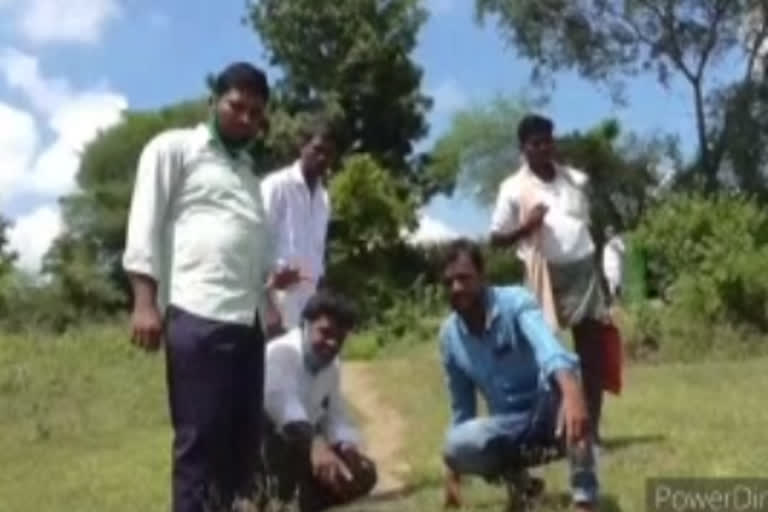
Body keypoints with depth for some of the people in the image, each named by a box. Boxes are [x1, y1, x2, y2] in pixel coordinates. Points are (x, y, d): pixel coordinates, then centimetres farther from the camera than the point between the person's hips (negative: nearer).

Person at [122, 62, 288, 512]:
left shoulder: (249, 173, 28)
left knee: (244, 441, 7)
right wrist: (146, 301, -11)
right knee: (200, 440, -6)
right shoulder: (174, 148, 9)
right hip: (196, 316, -7)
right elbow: (145, 224, -1)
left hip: (247, 320, 7)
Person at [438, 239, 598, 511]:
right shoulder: (449, 336, -4)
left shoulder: (516, 302, -19)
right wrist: (453, 471, 11)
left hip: (547, 416, -3)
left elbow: (547, 347, -42)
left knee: (560, 379, -38)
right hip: (508, 426, 3)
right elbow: (461, 406, 8)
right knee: (458, 444, -29)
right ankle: (514, 474, 4)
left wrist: (572, 392, -63)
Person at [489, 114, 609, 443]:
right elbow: (496, 239, -1)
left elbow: (589, 224, 17)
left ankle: (592, 428, 11)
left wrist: (604, 276, 14)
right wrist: (526, 227, -19)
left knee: (593, 353, 4)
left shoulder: (576, 180, 10)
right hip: (546, 276, -4)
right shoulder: (514, 189, -2)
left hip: (584, 270, 4)